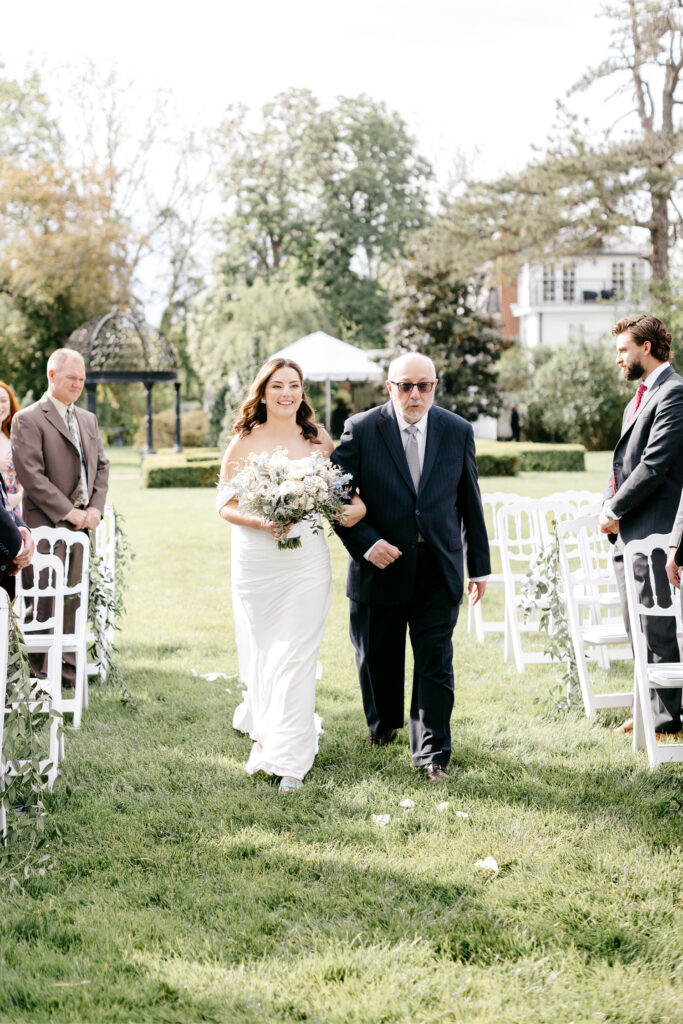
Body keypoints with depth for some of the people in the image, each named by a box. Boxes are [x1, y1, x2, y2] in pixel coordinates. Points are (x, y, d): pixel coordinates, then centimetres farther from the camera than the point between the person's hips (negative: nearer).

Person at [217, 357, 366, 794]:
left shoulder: (319, 441, 6)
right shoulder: (244, 443, 2)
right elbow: (226, 504, 0)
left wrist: (357, 506, -11)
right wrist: (260, 523, -18)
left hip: (307, 560, 0)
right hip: (256, 561, 0)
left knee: (296, 656, -6)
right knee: (262, 653, 10)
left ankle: (290, 760, -2)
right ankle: (267, 729, 37)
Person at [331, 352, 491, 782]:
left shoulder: (458, 431, 2)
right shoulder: (361, 429, -5)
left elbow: (470, 501, 8)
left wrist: (480, 566, 9)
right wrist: (365, 543, -16)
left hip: (438, 570, 0)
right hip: (380, 565, 0)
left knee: (436, 662, -3)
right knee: (378, 658, 14)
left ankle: (432, 754, 3)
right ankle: (383, 725, 41)